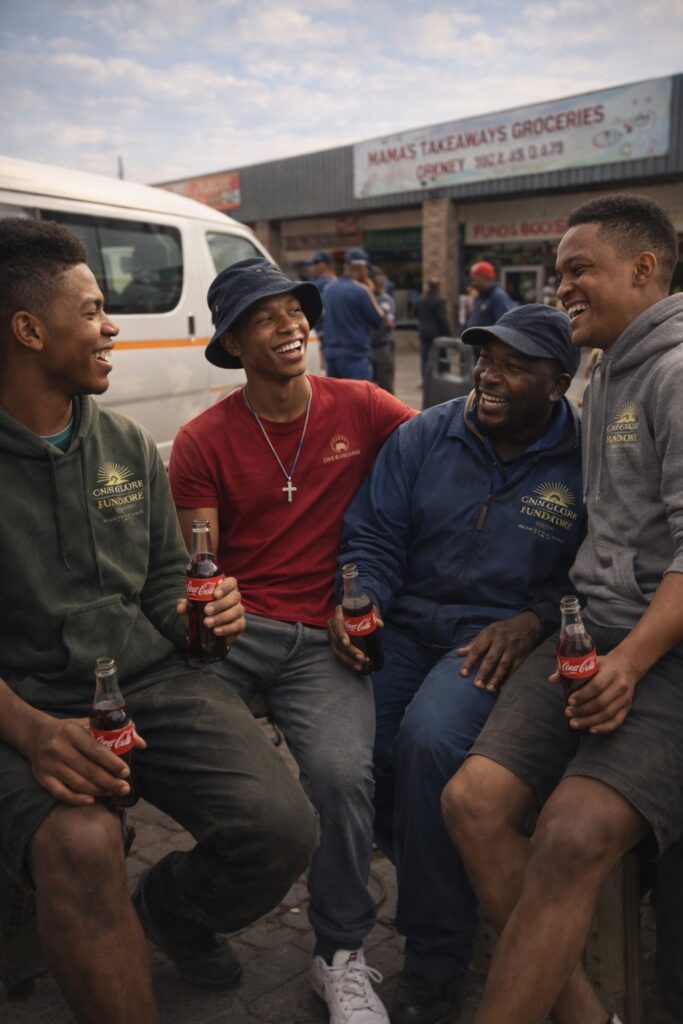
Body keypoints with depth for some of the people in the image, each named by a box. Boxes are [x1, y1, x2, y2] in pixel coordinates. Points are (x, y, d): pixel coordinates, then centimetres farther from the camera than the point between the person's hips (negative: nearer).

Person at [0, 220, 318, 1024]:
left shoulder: (128, 446, 10)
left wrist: (199, 617, -6)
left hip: (152, 682, 4)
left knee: (281, 827, -16)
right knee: (79, 847, -35)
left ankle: (170, 907, 20)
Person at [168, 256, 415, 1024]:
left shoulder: (361, 408, 8)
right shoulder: (203, 442, 7)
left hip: (324, 638, 0)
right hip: (231, 629, 1)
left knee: (342, 773, -26)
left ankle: (341, 960, 1)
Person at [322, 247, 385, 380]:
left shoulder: (329, 289, 8)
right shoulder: (361, 290, -12)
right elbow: (378, 320, -7)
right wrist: (371, 295, 4)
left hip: (331, 354, 7)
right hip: (355, 355, -7)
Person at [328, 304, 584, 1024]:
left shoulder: (586, 460, 0)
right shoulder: (425, 436, 6)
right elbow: (373, 536, 5)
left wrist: (532, 621, -15)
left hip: (501, 637, -3)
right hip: (406, 624, 4)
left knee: (430, 738, -32)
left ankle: (434, 962, -10)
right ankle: (446, 882, 12)